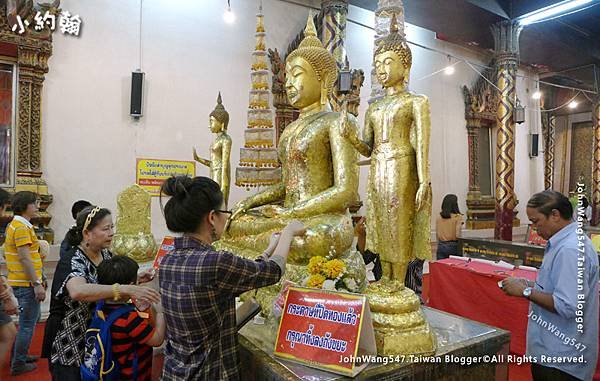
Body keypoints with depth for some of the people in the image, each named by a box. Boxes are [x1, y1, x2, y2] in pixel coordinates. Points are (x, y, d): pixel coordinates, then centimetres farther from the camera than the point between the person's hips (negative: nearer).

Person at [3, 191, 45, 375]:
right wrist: (37, 284, -21)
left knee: (32, 318, 21)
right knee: (27, 323, 1)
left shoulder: (15, 225, 14)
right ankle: (18, 364, 13)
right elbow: (24, 257, -22)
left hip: (21, 282, 10)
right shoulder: (22, 227, -17)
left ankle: (19, 355, 33)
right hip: (26, 283, -10)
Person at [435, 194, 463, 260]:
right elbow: (457, 235, -13)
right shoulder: (458, 217, -10)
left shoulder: (439, 218, 2)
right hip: (453, 246, -4)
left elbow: (437, 234, 7)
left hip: (441, 246, 4)